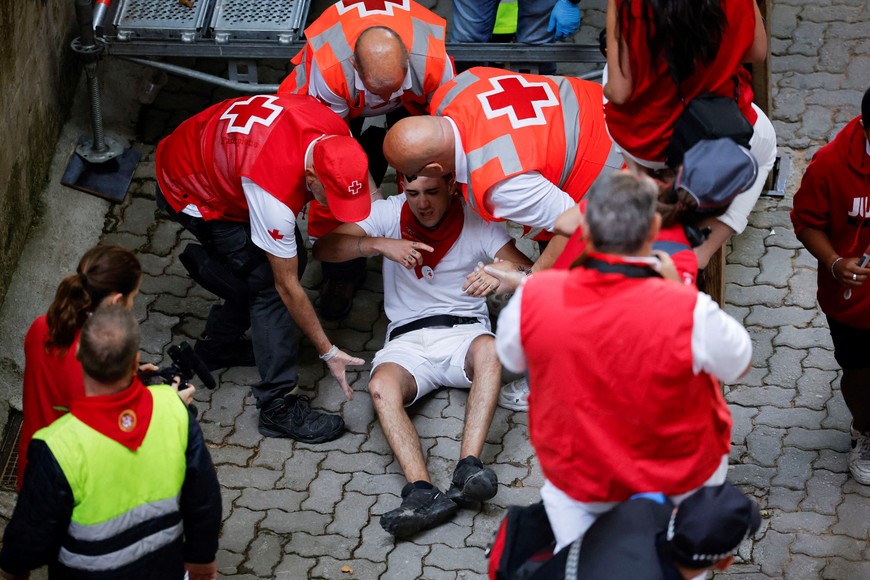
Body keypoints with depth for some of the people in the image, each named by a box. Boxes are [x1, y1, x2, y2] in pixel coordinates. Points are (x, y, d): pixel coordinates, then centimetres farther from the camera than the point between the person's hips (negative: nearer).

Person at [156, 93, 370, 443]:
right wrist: (328, 352, -22)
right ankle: (278, 407, -9)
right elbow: (287, 286, -29)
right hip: (189, 192, -8)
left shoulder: (336, 131, -25)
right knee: (269, 282, -15)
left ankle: (216, 348, 23)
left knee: (290, 258, 5)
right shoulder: (275, 193, -42)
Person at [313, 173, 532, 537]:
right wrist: (378, 244, -24)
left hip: (464, 330, 0)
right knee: (382, 385, -32)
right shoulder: (389, 214, 2)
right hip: (408, 339, 1)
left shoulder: (476, 221, 0)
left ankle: (468, 468, -46)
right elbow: (323, 249, -7)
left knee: (489, 348, -36)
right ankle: (422, 492, -48)